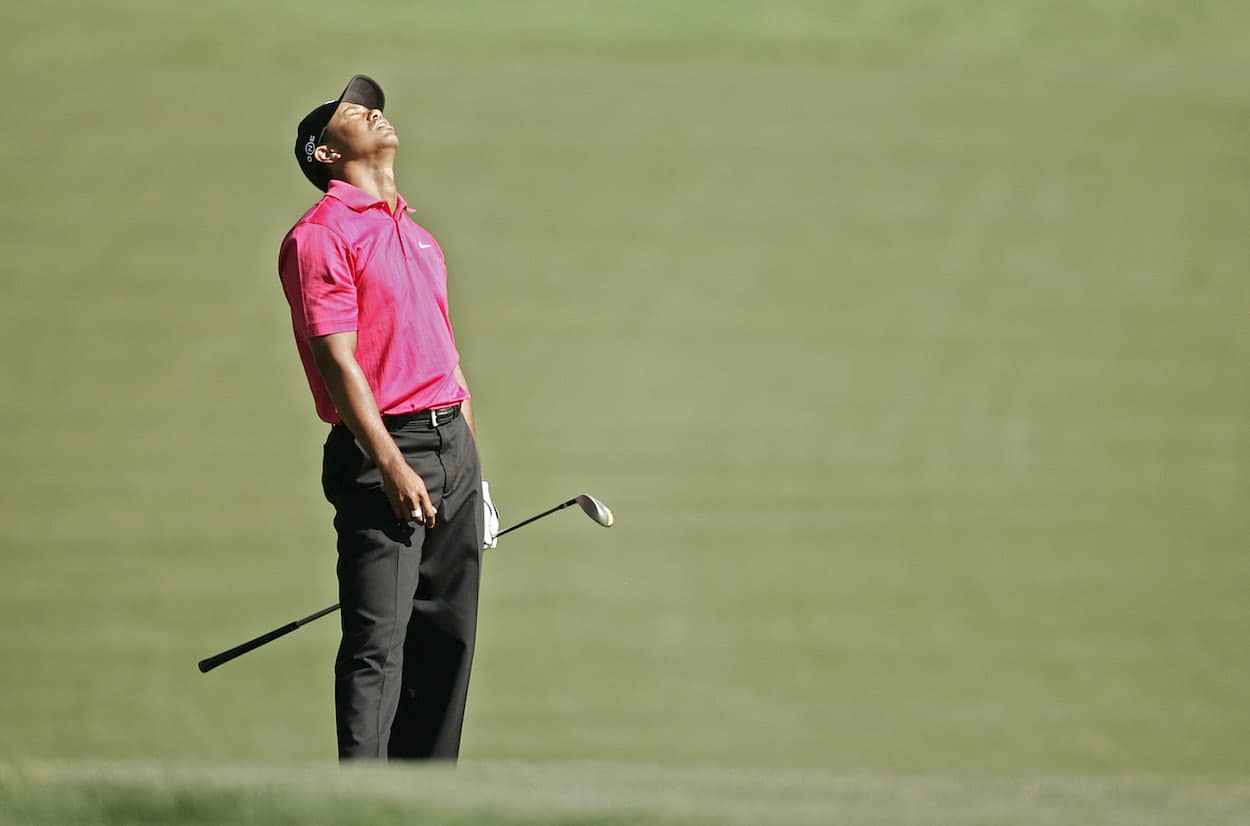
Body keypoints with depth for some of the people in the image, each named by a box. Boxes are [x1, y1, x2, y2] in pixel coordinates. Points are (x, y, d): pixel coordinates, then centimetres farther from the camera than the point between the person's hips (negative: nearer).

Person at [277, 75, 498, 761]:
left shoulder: (418, 235, 20)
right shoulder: (321, 235, -6)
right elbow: (339, 362, -13)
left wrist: (472, 464, 20)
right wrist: (391, 465, -20)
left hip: (453, 443, 8)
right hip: (382, 449, -8)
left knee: (449, 633, 9)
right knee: (378, 642, -12)